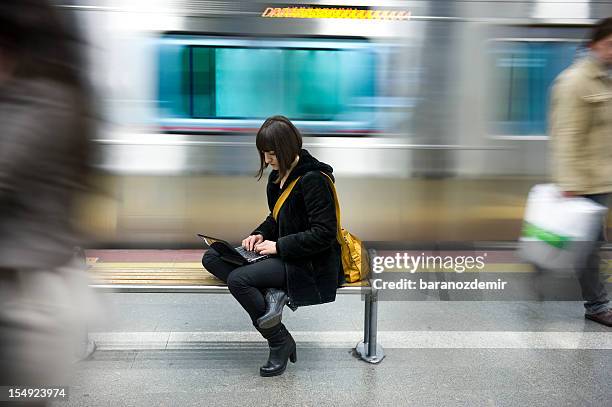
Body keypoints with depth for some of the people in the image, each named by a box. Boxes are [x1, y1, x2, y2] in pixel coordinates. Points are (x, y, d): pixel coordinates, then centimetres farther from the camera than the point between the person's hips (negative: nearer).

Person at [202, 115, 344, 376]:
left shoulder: (313, 179, -18)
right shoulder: (278, 175, 9)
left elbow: (323, 234, -21)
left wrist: (279, 246, -20)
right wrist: (261, 234, 2)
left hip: (309, 262, -10)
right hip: (281, 253, 10)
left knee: (237, 279, -26)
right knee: (211, 258, -1)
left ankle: (281, 343, -9)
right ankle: (270, 294, -18)